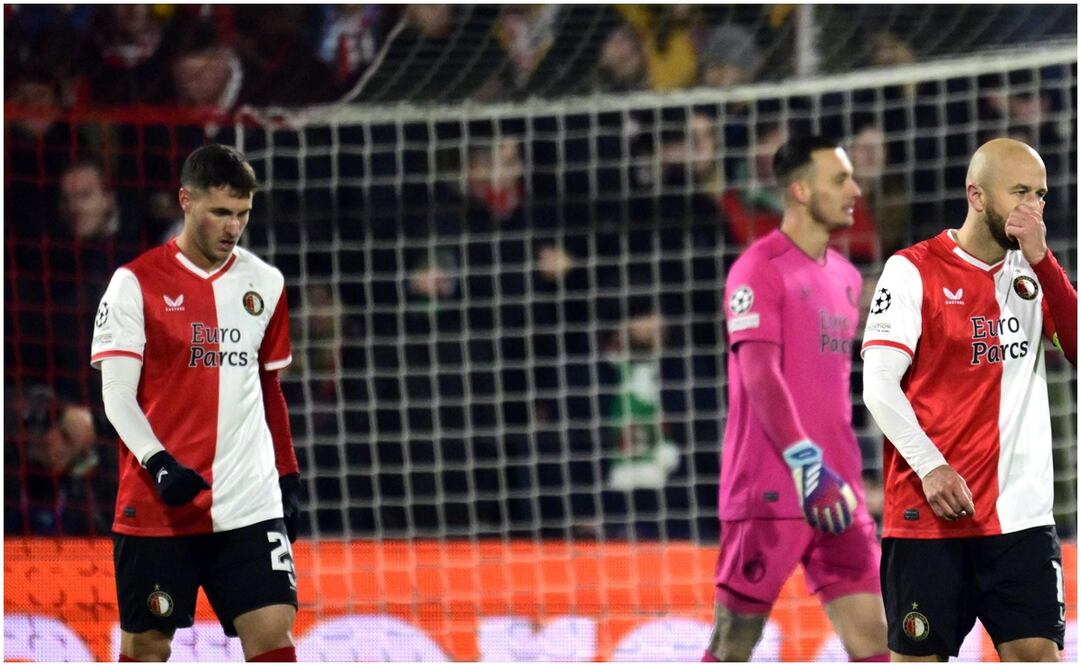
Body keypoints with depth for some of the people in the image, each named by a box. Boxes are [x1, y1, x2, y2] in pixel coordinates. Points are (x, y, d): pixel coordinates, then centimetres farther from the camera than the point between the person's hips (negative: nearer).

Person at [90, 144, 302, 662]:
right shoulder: (136, 283, -4)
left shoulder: (265, 284, 9)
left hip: (251, 504, 3)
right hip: (156, 504, -3)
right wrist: (159, 464, -22)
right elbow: (117, 395, -8)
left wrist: (288, 476, 16)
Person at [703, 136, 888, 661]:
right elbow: (759, 375, -18)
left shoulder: (843, 277, 16)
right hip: (768, 491, -7)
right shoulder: (760, 268, -8)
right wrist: (807, 464, -27)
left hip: (834, 494, 7)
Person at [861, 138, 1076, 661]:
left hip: (1022, 512, 4)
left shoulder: (1034, 271, 12)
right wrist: (931, 466, -18)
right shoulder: (913, 270, -3)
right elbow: (878, 386, -8)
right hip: (928, 511, -4)